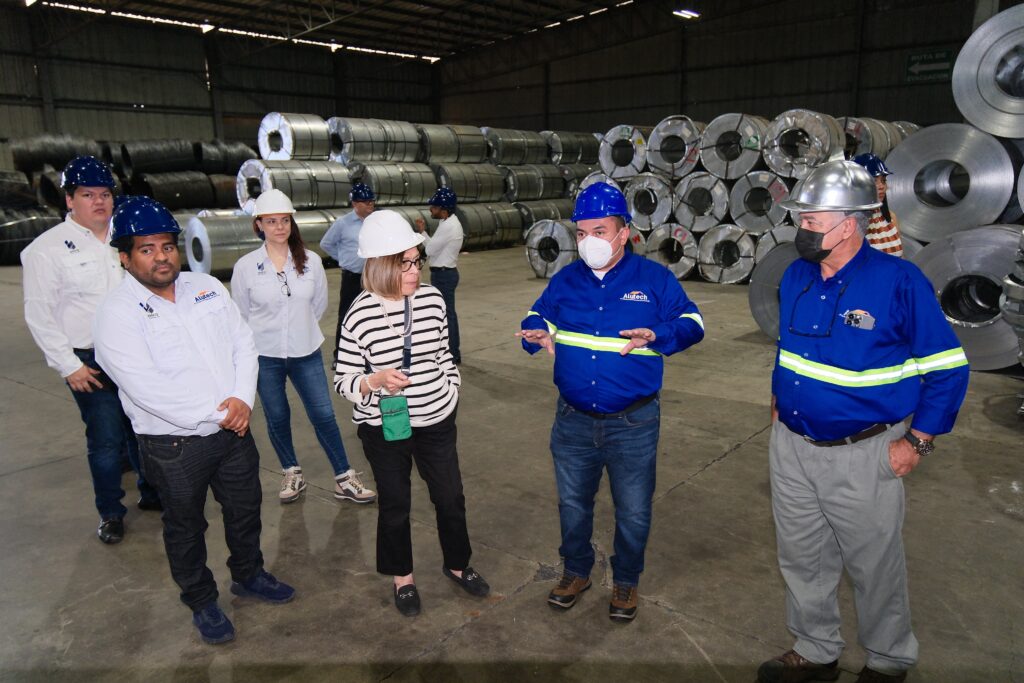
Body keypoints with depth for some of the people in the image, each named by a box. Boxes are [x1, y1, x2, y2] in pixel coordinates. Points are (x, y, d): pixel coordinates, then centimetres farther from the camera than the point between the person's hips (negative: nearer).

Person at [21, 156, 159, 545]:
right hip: (90, 363, -4)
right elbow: (40, 314, -6)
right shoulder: (48, 248, -6)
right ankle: (110, 513, 22)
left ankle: (152, 493, 35)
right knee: (106, 440, 1)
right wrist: (68, 365, -10)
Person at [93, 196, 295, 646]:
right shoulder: (117, 314, -15)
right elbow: (148, 389, -22)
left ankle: (248, 574, 46)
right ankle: (201, 601, 37)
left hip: (233, 429, 5)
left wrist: (242, 398, -13)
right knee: (185, 527, 15)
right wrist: (216, 416, -19)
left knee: (245, 509, 21)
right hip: (174, 445, -5)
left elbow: (243, 342, 2)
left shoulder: (207, 287, 2)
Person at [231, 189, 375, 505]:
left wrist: (301, 329, 11)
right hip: (265, 357, 0)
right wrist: (266, 335, 9)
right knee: (277, 419, 13)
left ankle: (344, 479, 17)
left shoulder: (311, 261, -5)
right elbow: (241, 315, 4)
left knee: (324, 416, 3)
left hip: (306, 353, 0)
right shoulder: (245, 266, -8)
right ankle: (292, 474, 36)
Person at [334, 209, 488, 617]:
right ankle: (402, 577, 39)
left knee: (450, 497, 15)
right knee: (394, 505, 15)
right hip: (384, 429, -3)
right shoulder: (360, 314, -16)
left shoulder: (432, 299, -6)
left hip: (437, 420, 3)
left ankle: (457, 564, 41)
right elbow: (343, 381, -9)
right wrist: (376, 380, -27)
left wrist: (451, 393, 12)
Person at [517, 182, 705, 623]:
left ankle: (626, 581, 38)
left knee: (633, 511, 12)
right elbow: (539, 315, 12)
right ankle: (576, 571, 43)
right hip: (574, 421, 3)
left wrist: (657, 335, -26)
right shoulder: (565, 280, 3)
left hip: (633, 423, -3)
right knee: (572, 503, 19)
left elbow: (692, 322, -5)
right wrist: (537, 332, -13)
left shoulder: (654, 278, -6)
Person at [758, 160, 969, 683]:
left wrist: (917, 442, -11)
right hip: (791, 445, 6)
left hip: (862, 456, -5)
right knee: (801, 559, 18)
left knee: (874, 566, 14)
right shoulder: (796, 276, 2)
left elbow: (948, 367, -10)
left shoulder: (898, 281, -16)